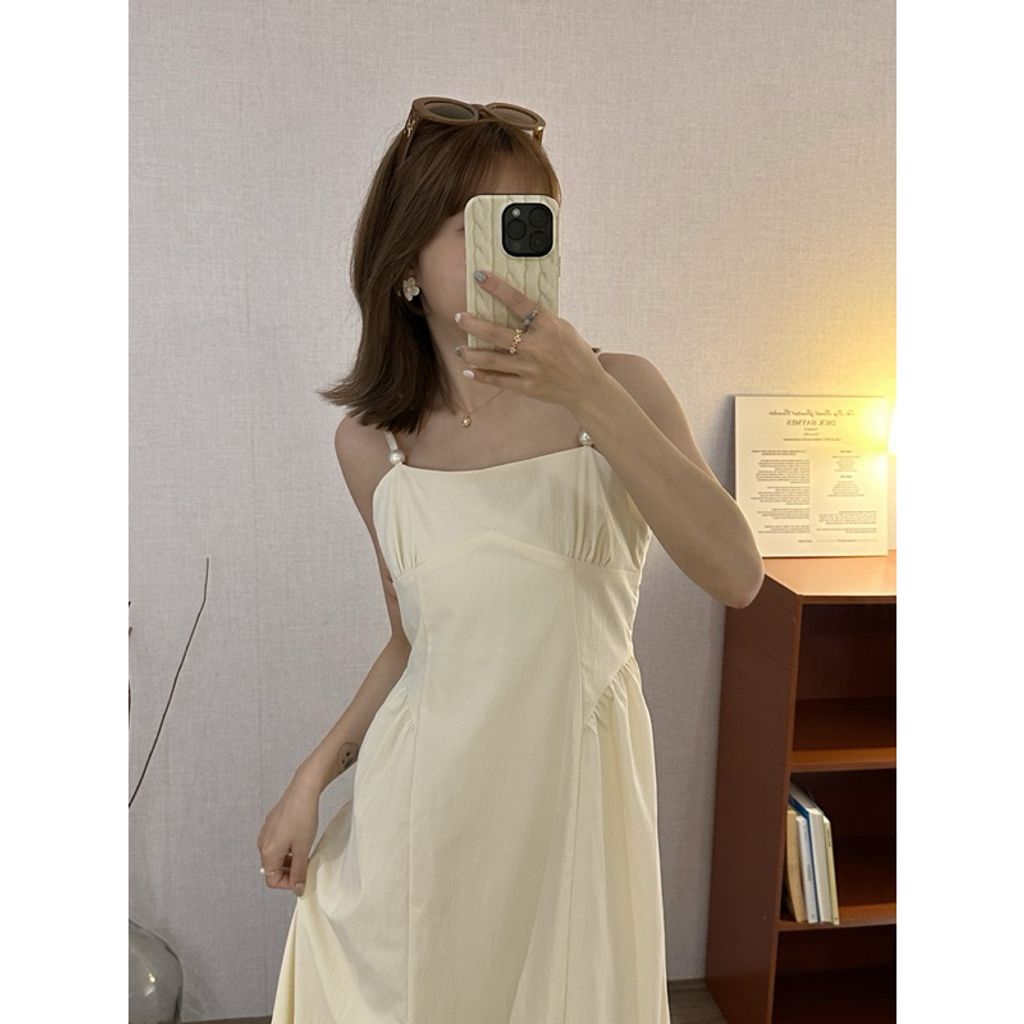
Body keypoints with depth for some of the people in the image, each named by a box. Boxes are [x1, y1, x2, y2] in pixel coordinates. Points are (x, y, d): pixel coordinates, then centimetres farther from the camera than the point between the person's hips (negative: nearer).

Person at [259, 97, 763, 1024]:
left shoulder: (617, 387, -8)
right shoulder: (370, 441, -1)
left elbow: (736, 575, -21)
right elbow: (416, 636, 9)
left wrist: (592, 397, -27)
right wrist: (314, 775, 5)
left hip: (574, 781, -1)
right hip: (424, 793, 2)